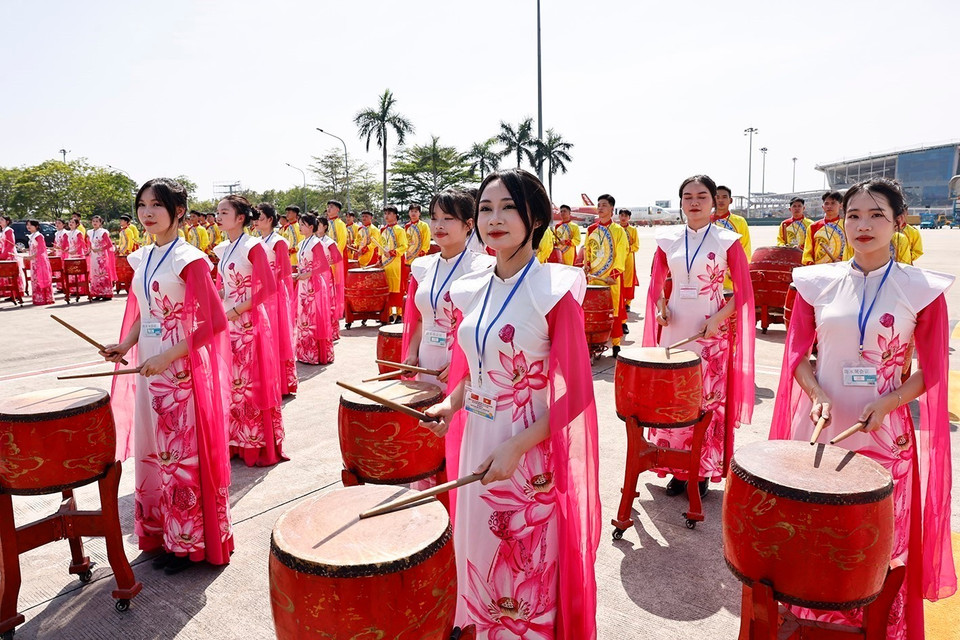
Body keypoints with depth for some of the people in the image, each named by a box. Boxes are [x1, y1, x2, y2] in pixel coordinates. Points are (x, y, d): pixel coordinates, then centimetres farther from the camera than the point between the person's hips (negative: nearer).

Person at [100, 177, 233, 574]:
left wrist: (166, 358, -19)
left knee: (183, 451, 2)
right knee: (152, 449, 14)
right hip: (148, 364, 7)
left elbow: (210, 324, -16)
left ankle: (189, 541, 17)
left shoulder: (189, 260, -12)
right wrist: (124, 346, 3)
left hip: (180, 366, -7)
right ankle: (161, 533, 29)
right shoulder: (141, 258, 10)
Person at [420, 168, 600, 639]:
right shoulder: (472, 290, 3)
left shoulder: (554, 290, -15)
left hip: (531, 450, -6)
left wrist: (516, 447, -22)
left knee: (529, 573, 12)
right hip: (476, 442, 6)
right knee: (479, 559, 22)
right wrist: (451, 404, -2)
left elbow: (573, 393, -15)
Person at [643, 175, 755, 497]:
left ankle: (703, 472, 19)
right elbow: (657, 284, 13)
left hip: (711, 334, -3)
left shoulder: (728, 241, -3)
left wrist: (718, 319, -15)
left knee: (708, 401, 4)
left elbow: (743, 292, -2)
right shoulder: (668, 240, 5)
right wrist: (661, 308, -5)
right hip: (674, 331, 3)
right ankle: (677, 470, 21)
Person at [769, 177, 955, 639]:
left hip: (884, 434, -1)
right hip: (820, 429, 1)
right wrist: (817, 395, -13)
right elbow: (798, 356, 3)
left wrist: (887, 403, -15)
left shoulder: (922, 289, -3)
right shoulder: (817, 283, 0)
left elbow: (931, 372, 0)